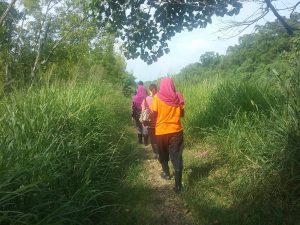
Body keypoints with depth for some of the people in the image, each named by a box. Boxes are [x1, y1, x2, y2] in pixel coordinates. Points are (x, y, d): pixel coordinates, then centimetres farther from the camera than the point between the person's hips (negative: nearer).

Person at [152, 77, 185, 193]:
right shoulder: (178, 97, -3)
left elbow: (154, 114, -7)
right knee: (177, 157, 2)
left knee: (163, 154, 23)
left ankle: (166, 173, 42)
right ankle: (178, 185, 0)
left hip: (161, 131, 0)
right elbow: (182, 113, 4)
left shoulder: (157, 97, -8)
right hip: (176, 131, 1)